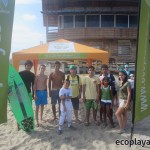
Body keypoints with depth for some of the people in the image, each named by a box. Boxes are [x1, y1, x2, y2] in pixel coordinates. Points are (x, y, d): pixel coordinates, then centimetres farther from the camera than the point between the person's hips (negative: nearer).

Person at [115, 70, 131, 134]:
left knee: (117, 113, -9)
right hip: (120, 100, 7)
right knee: (124, 114, 15)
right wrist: (118, 100, 13)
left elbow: (129, 94, -17)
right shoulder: (119, 82, 6)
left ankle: (121, 128, 4)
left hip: (125, 100, -7)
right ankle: (124, 128, 24)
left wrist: (127, 103, -19)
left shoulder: (127, 83, -16)